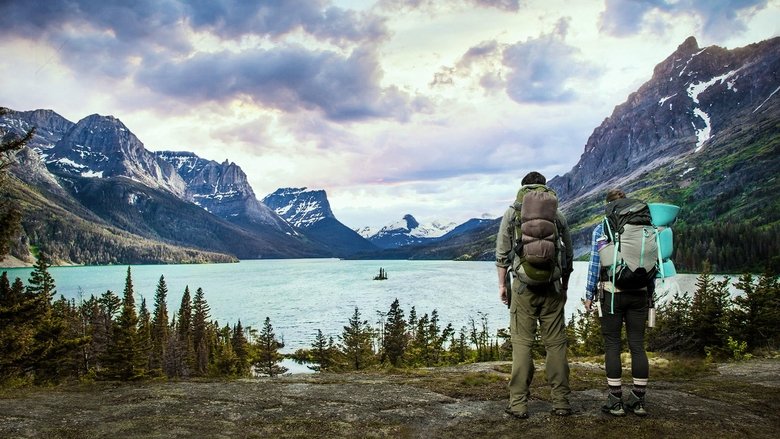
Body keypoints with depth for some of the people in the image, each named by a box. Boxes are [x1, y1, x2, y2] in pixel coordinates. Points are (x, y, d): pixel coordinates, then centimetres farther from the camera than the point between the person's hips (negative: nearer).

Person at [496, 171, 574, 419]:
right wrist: (564, 287, 22)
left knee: (522, 344, 0)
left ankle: (518, 404, 2)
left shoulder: (512, 213, 3)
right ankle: (561, 402, 11)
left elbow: (502, 252, 1)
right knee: (556, 343, 6)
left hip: (523, 286, -2)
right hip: (552, 287, 2)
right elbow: (569, 255, 12)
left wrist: (502, 284, 9)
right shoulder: (557, 215, 8)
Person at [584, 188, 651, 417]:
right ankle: (638, 400, 13)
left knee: (612, 345, 3)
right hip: (639, 293, 3)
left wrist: (589, 295, 2)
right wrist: (650, 292, 16)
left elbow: (595, 264, -4)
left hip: (612, 293, -3)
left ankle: (616, 401, 4)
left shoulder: (601, 230, -2)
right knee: (637, 345, 7)